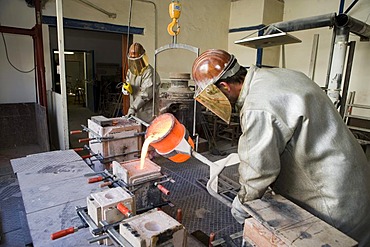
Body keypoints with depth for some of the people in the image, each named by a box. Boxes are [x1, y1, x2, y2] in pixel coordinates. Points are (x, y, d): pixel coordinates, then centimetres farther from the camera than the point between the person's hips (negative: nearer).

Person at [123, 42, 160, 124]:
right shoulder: (130, 70, 11)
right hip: (135, 110, 7)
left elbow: (145, 94, -21)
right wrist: (126, 88, -8)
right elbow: (125, 90, 18)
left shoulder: (149, 72, -15)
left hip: (147, 111, -7)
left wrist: (133, 108, -24)